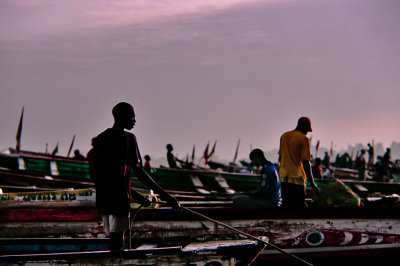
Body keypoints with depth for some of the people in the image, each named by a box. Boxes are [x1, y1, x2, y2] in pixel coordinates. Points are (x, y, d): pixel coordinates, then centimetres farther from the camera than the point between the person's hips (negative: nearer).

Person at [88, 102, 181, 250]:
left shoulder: (100, 138, 17)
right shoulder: (128, 138, -7)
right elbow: (138, 171, -13)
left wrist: (136, 196, 29)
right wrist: (165, 196, -11)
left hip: (102, 198, 8)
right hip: (118, 199, -8)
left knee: (112, 239, 14)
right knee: (116, 243, -9)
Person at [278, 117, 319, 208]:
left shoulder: (284, 136, 12)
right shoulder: (303, 139, -8)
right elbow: (306, 162, -13)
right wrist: (312, 183, -10)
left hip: (284, 177, 6)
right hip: (297, 178, -6)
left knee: (287, 206, 9)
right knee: (300, 206, -6)